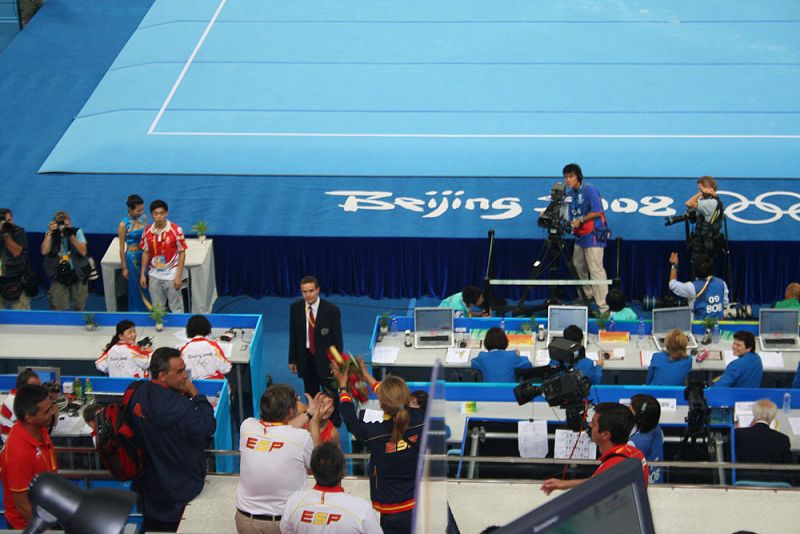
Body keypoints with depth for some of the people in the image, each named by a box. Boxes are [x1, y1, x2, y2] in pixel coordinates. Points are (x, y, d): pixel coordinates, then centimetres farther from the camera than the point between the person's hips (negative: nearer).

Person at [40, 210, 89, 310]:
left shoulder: (77, 232, -4)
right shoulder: (51, 234, -2)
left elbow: (83, 252, -16)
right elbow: (44, 251, -17)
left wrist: (71, 235, -23)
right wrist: (50, 232, -18)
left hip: (77, 275, 0)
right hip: (59, 276, 0)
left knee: (78, 308, 9)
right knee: (56, 308, -7)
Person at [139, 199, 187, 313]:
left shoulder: (176, 230, -13)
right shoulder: (147, 231, -2)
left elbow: (182, 253, -8)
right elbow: (145, 253, 7)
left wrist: (178, 276, -12)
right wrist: (142, 274, 5)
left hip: (171, 275, -3)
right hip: (154, 276, 3)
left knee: (176, 308, 4)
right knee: (157, 308, 13)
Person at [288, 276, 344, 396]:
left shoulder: (331, 309, -13)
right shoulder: (295, 308, -3)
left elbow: (337, 338, -7)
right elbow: (293, 335, 5)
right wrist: (292, 360, 6)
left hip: (326, 358, -3)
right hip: (305, 358, 3)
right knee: (310, 395, 11)